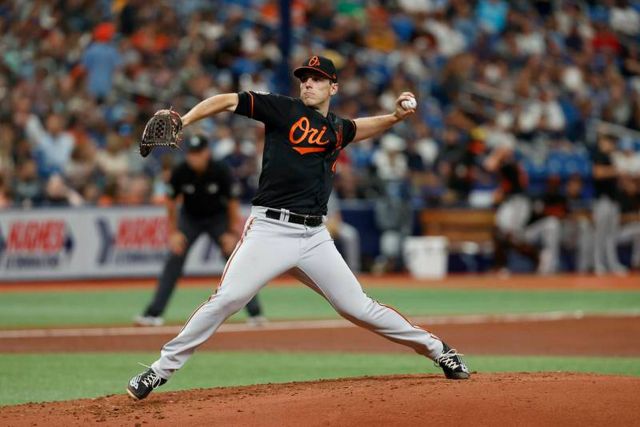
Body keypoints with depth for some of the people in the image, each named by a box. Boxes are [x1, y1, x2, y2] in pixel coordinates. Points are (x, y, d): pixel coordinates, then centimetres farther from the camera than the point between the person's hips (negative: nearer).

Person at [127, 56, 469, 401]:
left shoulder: (337, 129, 16)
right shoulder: (285, 110, 1)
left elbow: (360, 128, 39)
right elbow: (228, 100, -6)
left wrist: (397, 116, 20)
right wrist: (183, 121, -20)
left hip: (314, 238, 4)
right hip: (269, 229, -4)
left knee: (358, 307, 5)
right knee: (226, 300, -18)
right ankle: (160, 370, -10)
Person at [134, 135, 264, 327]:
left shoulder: (221, 171, -24)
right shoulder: (180, 172, -21)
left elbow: (232, 202, -13)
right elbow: (171, 203, -7)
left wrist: (232, 233, -14)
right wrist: (173, 232, -10)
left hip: (218, 218, -1)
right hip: (190, 218, 1)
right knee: (174, 259, -11)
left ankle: (255, 312, -7)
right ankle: (154, 313, -10)